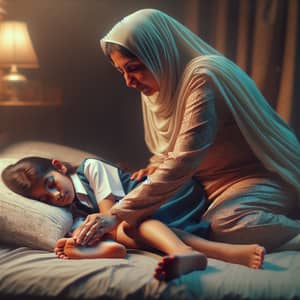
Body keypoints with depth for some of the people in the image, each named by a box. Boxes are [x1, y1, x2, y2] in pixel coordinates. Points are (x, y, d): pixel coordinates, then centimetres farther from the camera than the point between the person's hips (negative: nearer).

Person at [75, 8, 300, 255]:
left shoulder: (203, 78, -24)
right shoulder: (156, 87, 4)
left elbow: (183, 163, -33)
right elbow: (169, 149, 21)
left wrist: (117, 215, -36)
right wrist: (156, 167, -4)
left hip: (261, 176, -9)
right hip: (211, 183, 9)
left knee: (224, 227, -35)